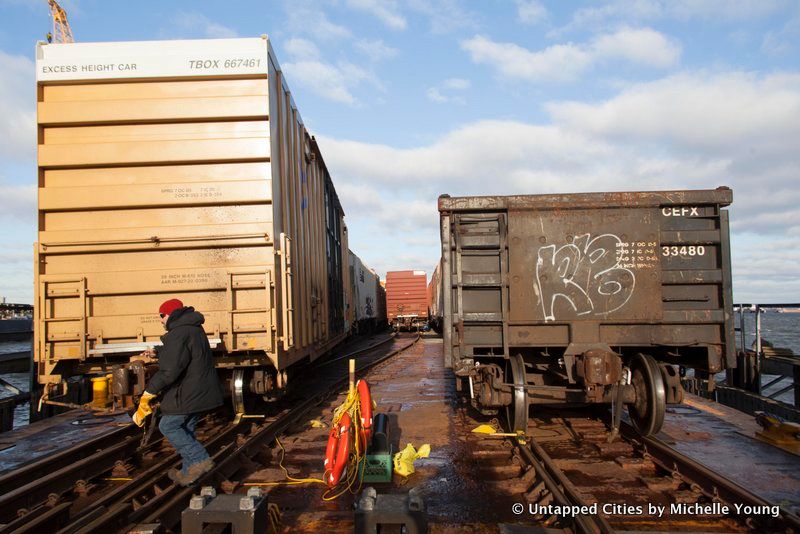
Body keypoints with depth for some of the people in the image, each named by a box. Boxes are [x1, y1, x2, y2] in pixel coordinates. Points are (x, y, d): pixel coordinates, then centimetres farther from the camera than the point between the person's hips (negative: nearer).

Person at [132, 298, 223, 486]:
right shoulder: (194, 329, 15)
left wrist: (148, 393, -21)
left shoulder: (178, 334, -19)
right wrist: (156, 353, 43)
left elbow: (170, 370, -26)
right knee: (186, 428, 17)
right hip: (202, 392, 10)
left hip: (187, 393, -10)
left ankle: (200, 460, -6)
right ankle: (189, 471, 23)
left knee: (168, 426, 2)